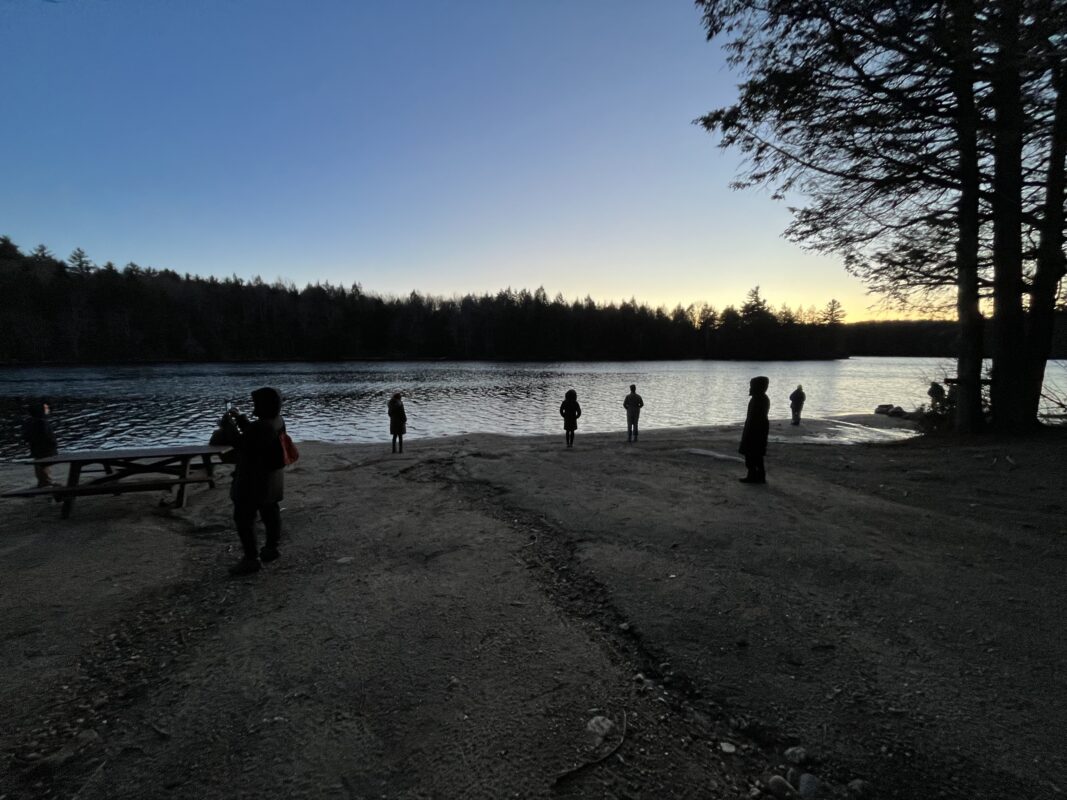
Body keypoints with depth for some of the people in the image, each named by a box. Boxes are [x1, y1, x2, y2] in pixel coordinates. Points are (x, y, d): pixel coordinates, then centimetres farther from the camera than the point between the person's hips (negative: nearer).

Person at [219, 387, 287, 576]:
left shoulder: (262, 426, -29)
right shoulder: (277, 421, 3)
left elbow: (240, 443, -23)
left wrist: (228, 424, -13)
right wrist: (239, 418, 9)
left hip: (255, 480, -10)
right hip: (271, 477, 10)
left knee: (244, 518, 2)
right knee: (270, 513, 19)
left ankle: (251, 559, 9)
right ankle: (271, 549, 33)